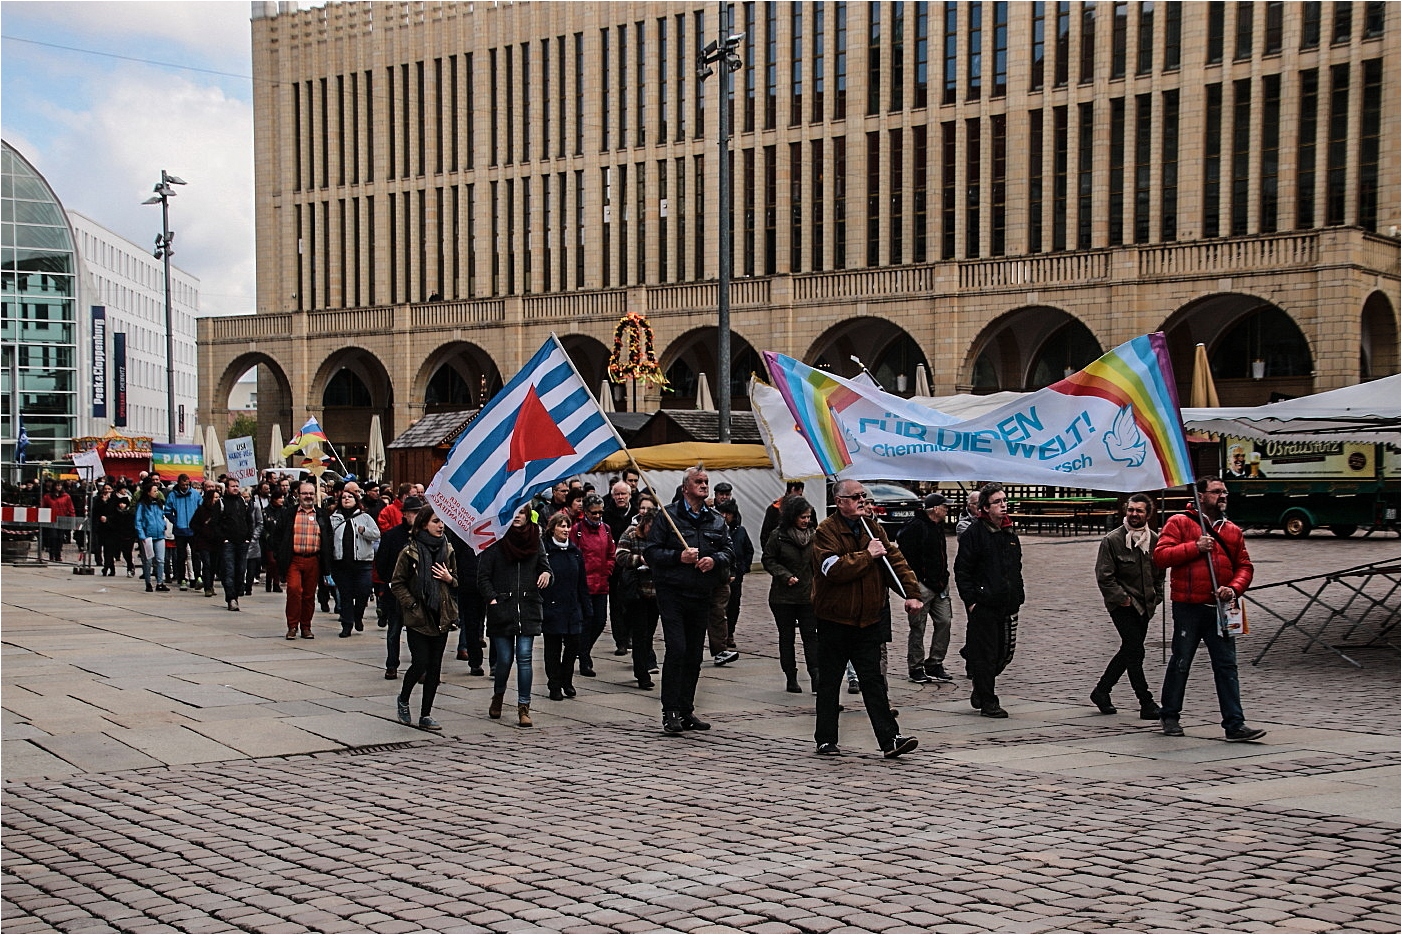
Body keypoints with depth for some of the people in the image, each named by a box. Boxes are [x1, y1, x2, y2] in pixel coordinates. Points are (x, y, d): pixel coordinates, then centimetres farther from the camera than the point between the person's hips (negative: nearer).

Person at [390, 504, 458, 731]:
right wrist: (412, 605, -11)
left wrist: (450, 579, -3)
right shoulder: (410, 552, -6)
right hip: (418, 618, -5)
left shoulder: (447, 550, 8)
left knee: (435, 667, 5)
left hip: (441, 618, 5)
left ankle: (426, 715, 12)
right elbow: (397, 583, -2)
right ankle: (403, 700, 20)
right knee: (421, 663, -8)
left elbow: (457, 583, 19)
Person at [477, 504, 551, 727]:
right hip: (501, 609, -1)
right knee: (504, 659, 3)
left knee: (524, 657, -4)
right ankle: (498, 696, 31)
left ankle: (524, 708, 1)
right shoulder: (495, 546, 1)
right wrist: (492, 599, -12)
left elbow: (544, 565, 15)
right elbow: (483, 576, 0)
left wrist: (546, 574, -9)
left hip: (528, 609, 2)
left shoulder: (535, 543, 10)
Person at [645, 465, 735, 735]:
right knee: (676, 649, -13)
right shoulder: (668, 516, -1)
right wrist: (678, 557, -18)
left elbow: (729, 552, 13)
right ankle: (670, 712, -8)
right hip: (672, 593, -5)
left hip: (702, 596, 5)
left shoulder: (716, 520, 14)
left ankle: (686, 711, 16)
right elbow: (651, 552, -4)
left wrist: (715, 560, -8)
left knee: (694, 655, 8)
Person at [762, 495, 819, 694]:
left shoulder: (814, 535, 4)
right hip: (783, 596, -2)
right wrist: (786, 576, -14)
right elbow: (768, 560, -2)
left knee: (810, 635, -4)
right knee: (786, 636, 6)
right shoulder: (778, 536, -6)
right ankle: (791, 678, 12)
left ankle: (815, 676, -8)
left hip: (808, 595, 2)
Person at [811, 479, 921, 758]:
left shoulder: (872, 527, 9)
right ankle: (826, 740, 17)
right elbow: (835, 569, -25)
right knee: (829, 682, 6)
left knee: (873, 681, 3)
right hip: (834, 619, -5)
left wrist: (911, 592, -6)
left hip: (868, 619, 5)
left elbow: (895, 559, 6)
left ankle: (889, 739, -1)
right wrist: (867, 555, -18)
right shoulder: (826, 531, -11)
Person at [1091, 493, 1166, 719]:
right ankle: (1147, 704, -7)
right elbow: (1104, 576, -11)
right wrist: (1122, 598, -14)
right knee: (1135, 652, -11)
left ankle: (1101, 692, 27)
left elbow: (1159, 573, 20)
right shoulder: (1112, 540, -9)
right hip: (1123, 606, -6)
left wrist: (1156, 597, 11)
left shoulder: (1154, 540, 7)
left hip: (1145, 606, 6)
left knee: (1129, 651, 12)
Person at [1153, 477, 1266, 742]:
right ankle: (1170, 715, 22)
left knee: (1227, 665, 1)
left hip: (1220, 608, 4)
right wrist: (1194, 547, -17)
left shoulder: (1233, 531, 14)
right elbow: (1161, 556, -9)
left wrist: (1234, 588, -5)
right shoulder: (1179, 523, 0)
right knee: (1181, 662, 6)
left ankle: (1234, 724, 1)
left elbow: (1244, 566, 14)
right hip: (1188, 608, -4)